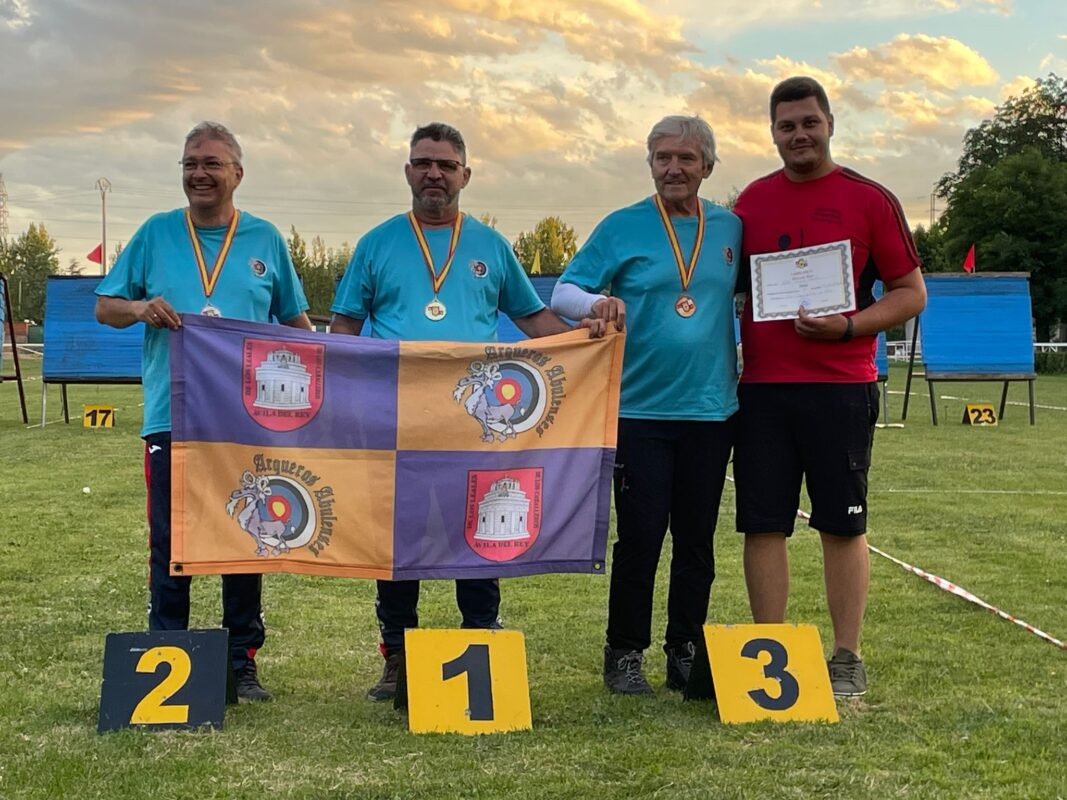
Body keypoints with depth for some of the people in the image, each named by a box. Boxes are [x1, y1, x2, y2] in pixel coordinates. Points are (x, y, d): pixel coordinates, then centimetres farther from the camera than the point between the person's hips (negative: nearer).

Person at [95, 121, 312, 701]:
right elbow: (104, 306, 11)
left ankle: (241, 662, 14)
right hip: (171, 414, 0)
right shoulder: (156, 234, 8)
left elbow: (296, 323, 14)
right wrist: (140, 309, -11)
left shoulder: (265, 239, 9)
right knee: (169, 544, 1)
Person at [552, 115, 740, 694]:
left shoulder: (732, 229, 9)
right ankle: (625, 654, 14)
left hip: (711, 409, 3)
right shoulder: (623, 227, 1)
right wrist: (596, 302, -22)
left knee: (696, 540, 8)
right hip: (640, 408, -3)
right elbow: (563, 293, -1)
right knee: (639, 537, -1)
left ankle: (686, 654, 21)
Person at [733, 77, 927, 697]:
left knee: (843, 525, 4)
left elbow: (912, 293, 0)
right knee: (763, 524, 4)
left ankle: (848, 660, 15)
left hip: (840, 385, -3)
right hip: (762, 387, 3)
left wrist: (846, 327, -14)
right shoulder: (753, 201, 10)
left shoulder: (869, 199, 0)